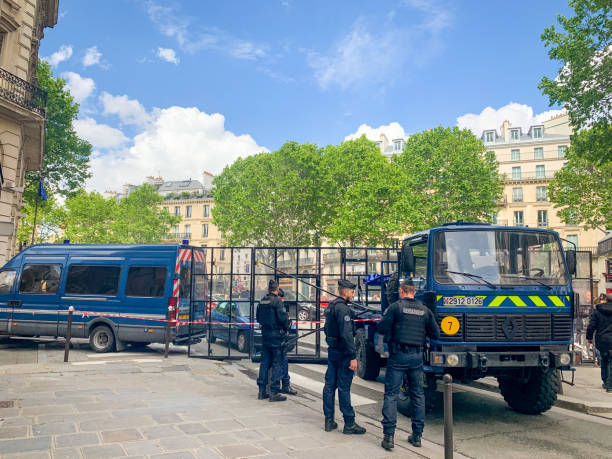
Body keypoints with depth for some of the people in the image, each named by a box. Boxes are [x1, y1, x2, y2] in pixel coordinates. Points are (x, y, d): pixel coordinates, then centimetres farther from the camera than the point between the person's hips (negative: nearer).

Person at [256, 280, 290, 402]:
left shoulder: (262, 301, 8)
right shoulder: (276, 301, -14)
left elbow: (258, 317, 17)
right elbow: (283, 317, -19)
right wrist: (286, 328, -1)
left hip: (265, 335, 7)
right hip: (276, 335, -7)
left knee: (264, 362, 14)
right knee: (277, 364, -1)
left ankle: (262, 390, 19)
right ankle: (274, 392, 0)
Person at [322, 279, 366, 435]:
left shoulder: (331, 306, 14)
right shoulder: (342, 308, -18)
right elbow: (346, 334, -24)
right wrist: (353, 357, -23)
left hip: (332, 351, 9)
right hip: (342, 353, -9)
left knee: (330, 385, 11)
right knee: (344, 388, -3)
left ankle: (329, 421, 19)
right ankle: (349, 424, 6)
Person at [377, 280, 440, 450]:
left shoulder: (395, 307, -5)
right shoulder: (425, 310, 7)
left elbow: (382, 329, -10)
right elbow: (436, 335, 8)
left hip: (398, 355, -3)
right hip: (417, 356, 4)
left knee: (391, 394, 0)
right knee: (418, 395, 13)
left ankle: (389, 436, -3)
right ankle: (417, 436, 18)